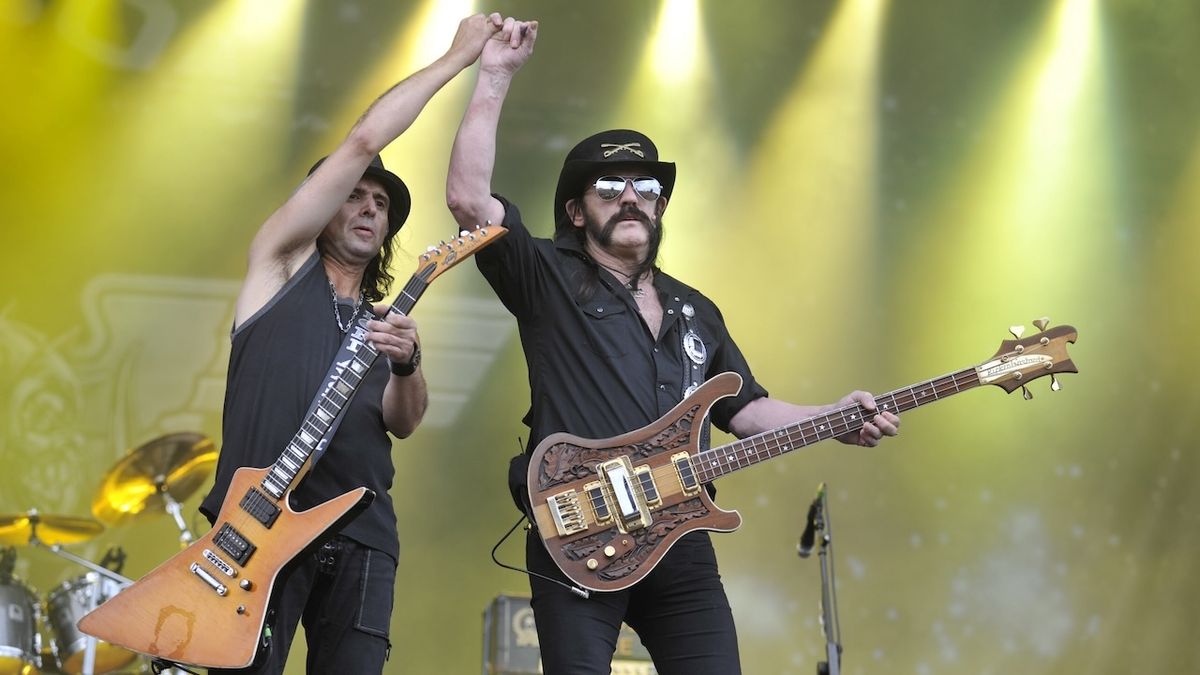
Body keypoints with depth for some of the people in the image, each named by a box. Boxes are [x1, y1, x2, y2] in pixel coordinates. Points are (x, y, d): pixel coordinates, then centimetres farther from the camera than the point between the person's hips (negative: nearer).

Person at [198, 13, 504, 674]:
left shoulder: (382, 316, 27)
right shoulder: (283, 261, 13)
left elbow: (403, 422, 9)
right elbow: (362, 141, 3)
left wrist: (406, 364, -14)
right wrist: (458, 54, 7)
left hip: (361, 536, 5)